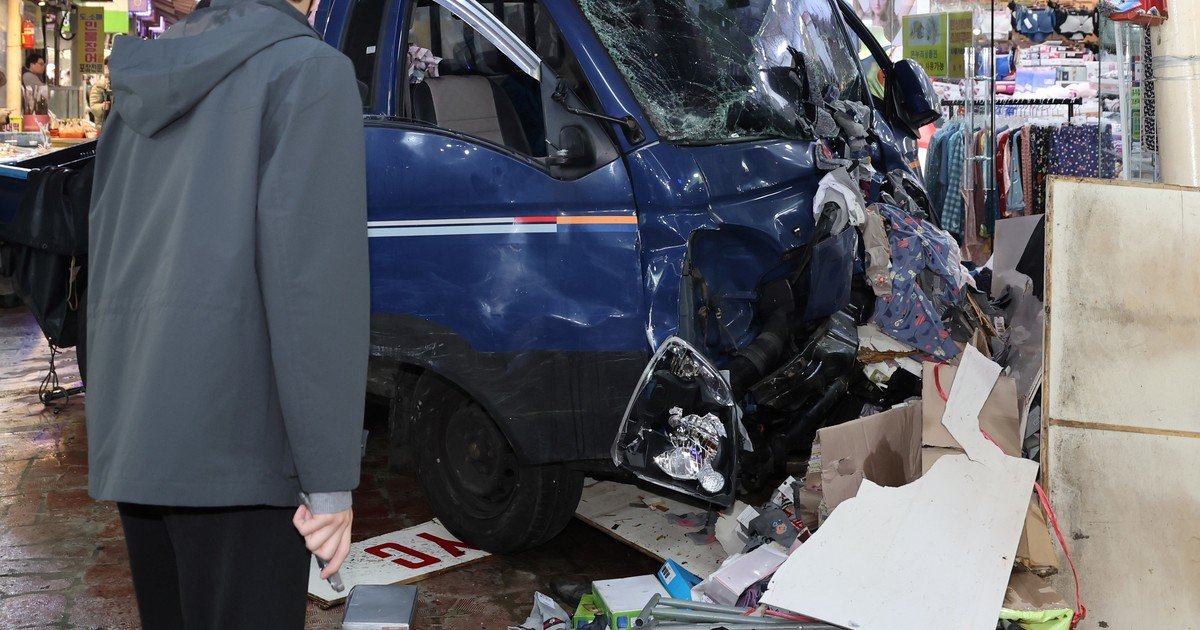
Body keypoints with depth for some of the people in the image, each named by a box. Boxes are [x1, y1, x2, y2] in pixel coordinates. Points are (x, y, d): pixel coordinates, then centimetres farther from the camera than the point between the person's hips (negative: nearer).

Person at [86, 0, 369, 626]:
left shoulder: (144, 81, 17)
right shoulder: (308, 68, -5)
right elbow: (313, 279, -15)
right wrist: (330, 477, -14)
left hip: (127, 432, 7)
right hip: (234, 439, -7)